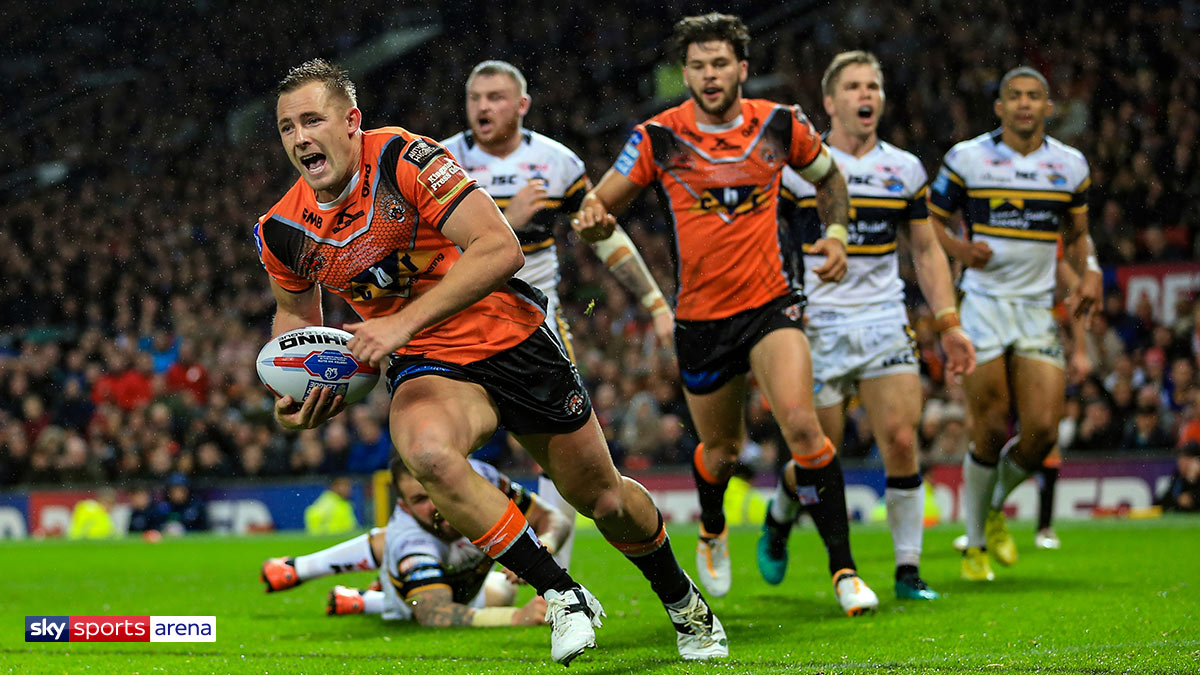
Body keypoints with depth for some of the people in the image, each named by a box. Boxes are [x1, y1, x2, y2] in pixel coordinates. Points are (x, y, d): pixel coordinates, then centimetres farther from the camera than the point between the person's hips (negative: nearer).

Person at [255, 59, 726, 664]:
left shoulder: (405, 158, -21)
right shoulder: (283, 232, -7)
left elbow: (500, 248, -29)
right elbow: (295, 313, 15)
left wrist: (404, 322, -35)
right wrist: (291, 393, -5)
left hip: (510, 338, -2)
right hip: (425, 366, 2)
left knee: (602, 497, 8)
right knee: (426, 453, -34)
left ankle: (682, 601, 41)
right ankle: (563, 596, -18)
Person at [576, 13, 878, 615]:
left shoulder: (781, 125, -2)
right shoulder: (658, 137, -7)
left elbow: (828, 176, 17)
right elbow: (604, 199, -1)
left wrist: (836, 235, 1)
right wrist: (593, 216, -25)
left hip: (771, 305, 0)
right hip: (700, 317, 1)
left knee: (801, 425, -21)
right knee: (721, 450, 14)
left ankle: (843, 569, -13)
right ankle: (712, 532, 50)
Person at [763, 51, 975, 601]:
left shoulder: (905, 169, 8)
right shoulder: (795, 166, -3)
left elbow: (926, 250, 14)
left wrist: (948, 324, 5)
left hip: (885, 323, 3)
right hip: (816, 328, -3)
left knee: (901, 441, -10)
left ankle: (908, 571, -1)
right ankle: (779, 520, 34)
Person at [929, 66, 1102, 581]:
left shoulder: (1070, 165, 8)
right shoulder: (966, 158, -1)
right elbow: (928, 221, 7)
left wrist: (1089, 273, 2)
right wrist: (958, 248, -13)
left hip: (1038, 307, 3)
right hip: (984, 303, -3)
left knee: (1042, 431, -9)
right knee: (991, 432, -7)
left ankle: (996, 510, 21)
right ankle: (974, 543, 12)